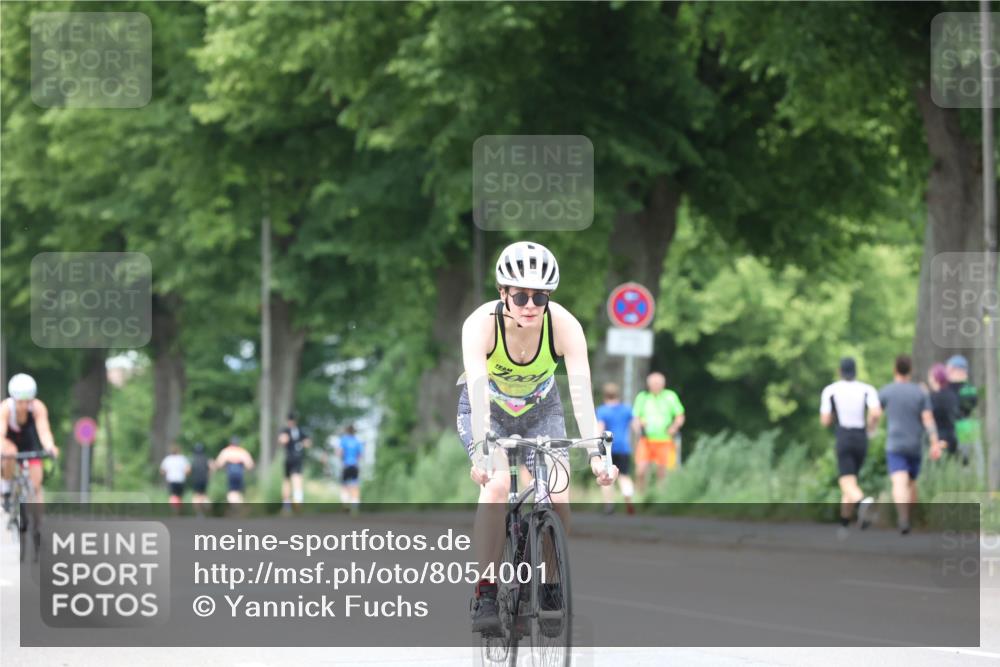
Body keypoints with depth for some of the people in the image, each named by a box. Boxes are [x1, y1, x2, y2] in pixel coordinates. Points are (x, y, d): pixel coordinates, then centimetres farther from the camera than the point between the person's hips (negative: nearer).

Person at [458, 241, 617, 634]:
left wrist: (596, 453, -46)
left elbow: (581, 392, -35)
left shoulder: (564, 326, -28)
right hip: (487, 410, -2)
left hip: (539, 410, 2)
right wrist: (480, 451, -55)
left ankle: (552, 587, 4)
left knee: (558, 496, -18)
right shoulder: (481, 324, -32)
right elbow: (478, 393, -41)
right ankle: (485, 594, -20)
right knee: (496, 484, -28)